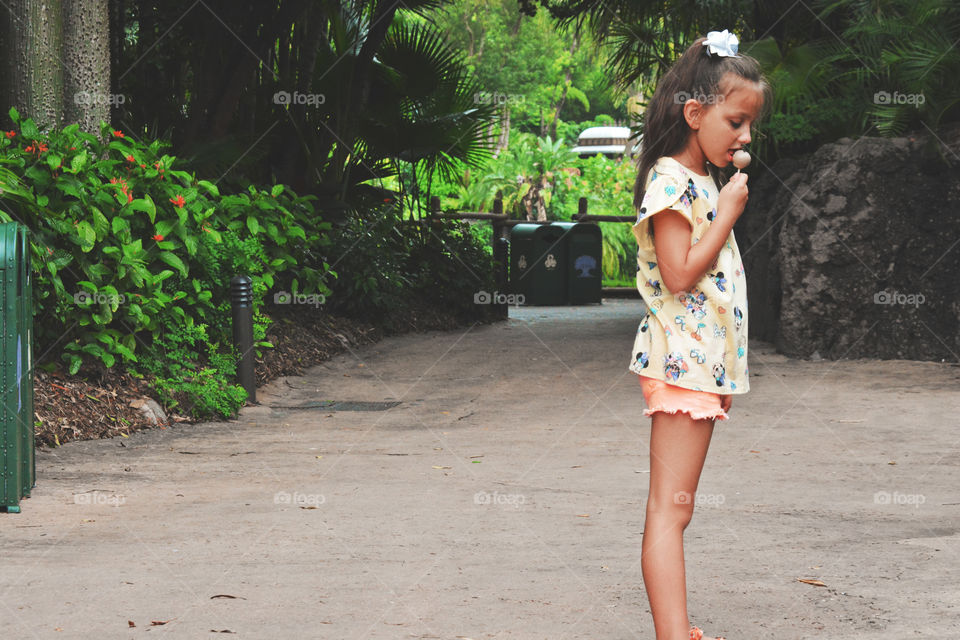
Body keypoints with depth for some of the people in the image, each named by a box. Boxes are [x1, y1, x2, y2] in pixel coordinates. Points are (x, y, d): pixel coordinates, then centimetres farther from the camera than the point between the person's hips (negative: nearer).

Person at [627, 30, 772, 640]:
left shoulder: (705, 180, 17)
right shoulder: (671, 181, -13)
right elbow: (680, 275, -20)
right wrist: (728, 214, -14)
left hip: (703, 362, 10)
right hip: (682, 360, -10)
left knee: (675, 508, 11)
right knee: (670, 509, -12)